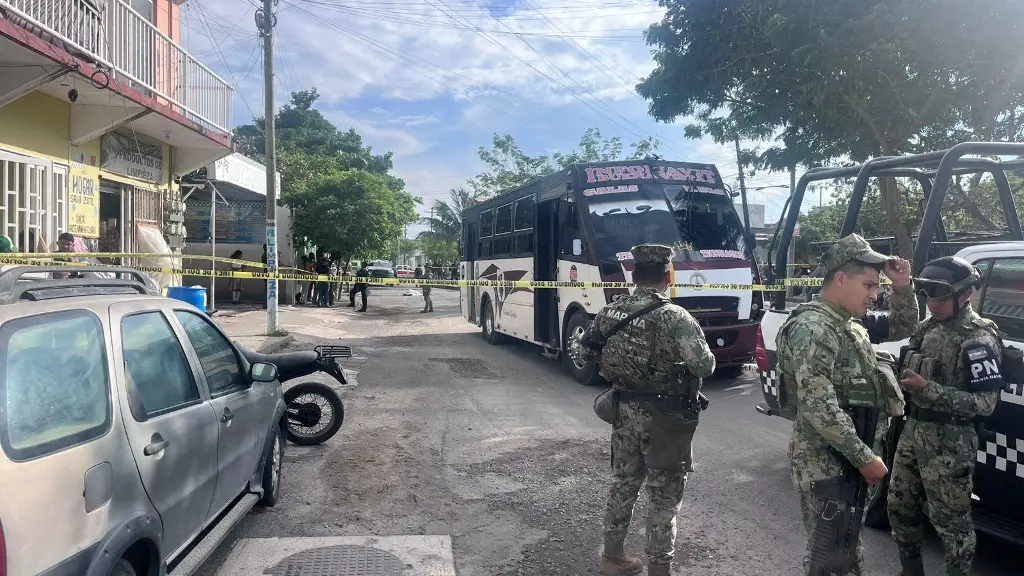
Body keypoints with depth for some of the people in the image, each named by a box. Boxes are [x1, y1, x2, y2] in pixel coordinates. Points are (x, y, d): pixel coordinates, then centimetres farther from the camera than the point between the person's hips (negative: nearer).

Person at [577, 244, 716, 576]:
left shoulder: (610, 313, -2)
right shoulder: (676, 319, -20)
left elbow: (589, 353, 9)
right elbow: (705, 366, -18)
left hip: (623, 411, 6)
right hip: (664, 419, -6)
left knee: (623, 483, 20)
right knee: (664, 497, 8)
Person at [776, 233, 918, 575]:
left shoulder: (848, 323, 11)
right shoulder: (813, 328, -20)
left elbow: (902, 328, 23)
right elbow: (817, 407, -27)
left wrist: (902, 286, 6)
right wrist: (865, 457, -23)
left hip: (846, 458, 10)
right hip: (825, 462, -10)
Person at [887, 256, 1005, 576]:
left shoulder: (978, 339, -16)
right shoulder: (930, 327, 7)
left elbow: (985, 403, -21)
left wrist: (928, 389, -26)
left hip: (948, 442, -8)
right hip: (913, 430, 8)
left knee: (950, 520, 4)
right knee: (900, 506, 18)